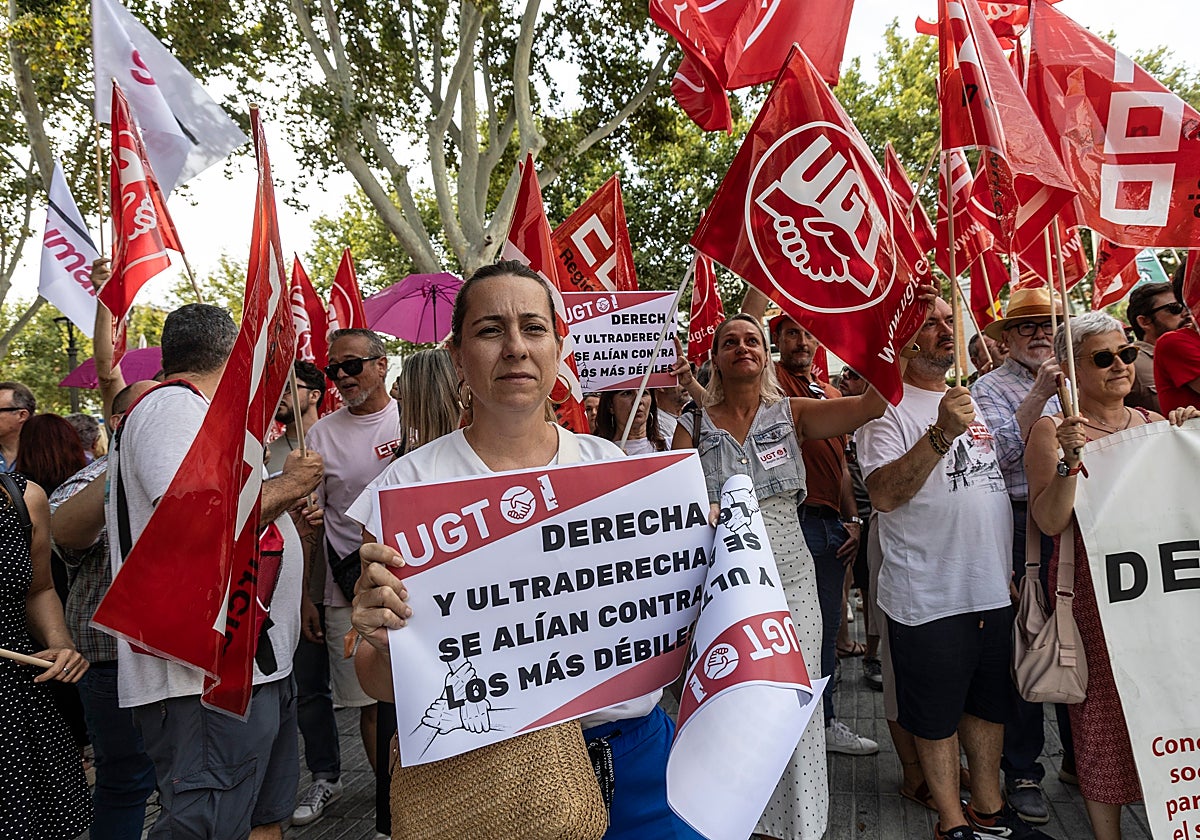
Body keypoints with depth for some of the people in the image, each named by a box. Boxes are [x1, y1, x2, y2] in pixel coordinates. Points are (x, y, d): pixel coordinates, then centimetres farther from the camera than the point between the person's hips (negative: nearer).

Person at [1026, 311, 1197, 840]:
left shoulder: (1154, 424, 11)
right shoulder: (1052, 431, -3)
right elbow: (1050, 521, -11)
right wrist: (1069, 459, -24)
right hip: (1094, 592, -4)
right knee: (1104, 713, 2)